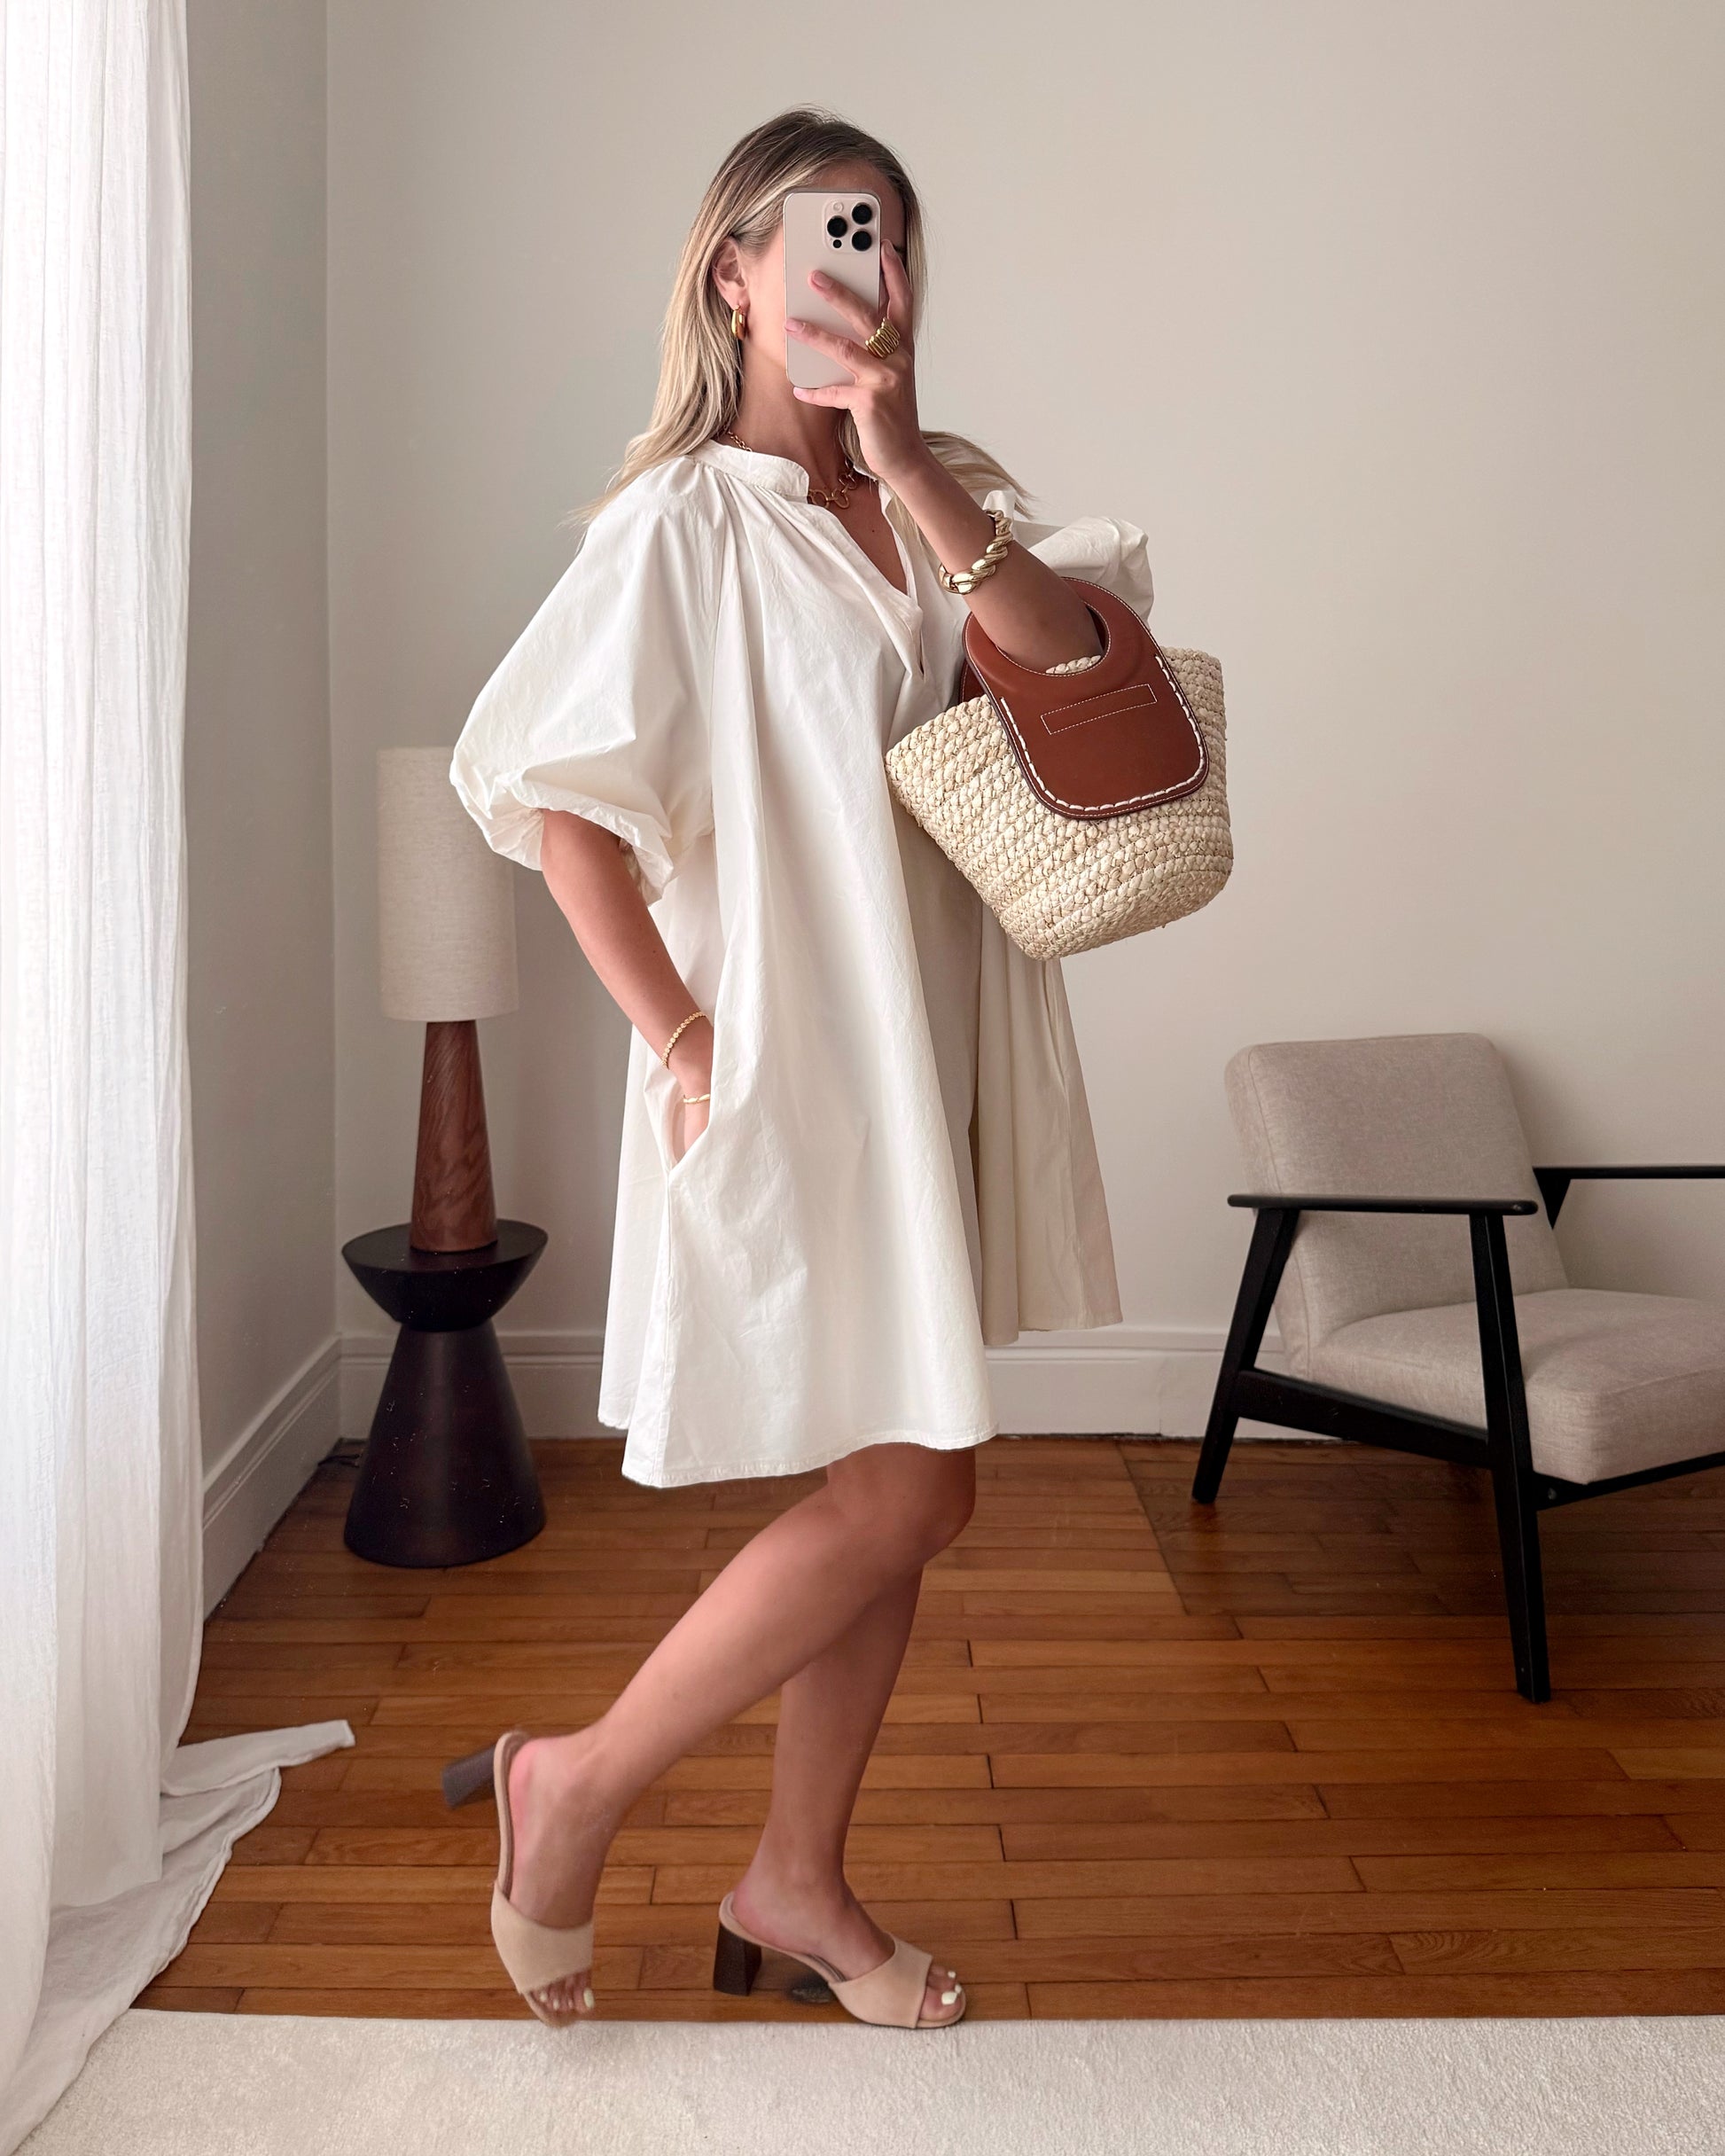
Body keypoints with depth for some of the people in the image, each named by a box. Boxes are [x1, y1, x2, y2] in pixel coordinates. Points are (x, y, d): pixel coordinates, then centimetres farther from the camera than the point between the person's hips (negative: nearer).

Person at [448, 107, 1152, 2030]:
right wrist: (678, 1039, -15)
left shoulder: (941, 491, 10)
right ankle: (575, 1786, 14)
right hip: (792, 1062, -7)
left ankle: (796, 1880, 29)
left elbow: (1066, 647, -8)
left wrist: (902, 457, -17)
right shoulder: (685, 516, -9)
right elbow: (545, 786, -15)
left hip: (938, 1057, 7)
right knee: (901, 1493, -6)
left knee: (904, 1491, 11)